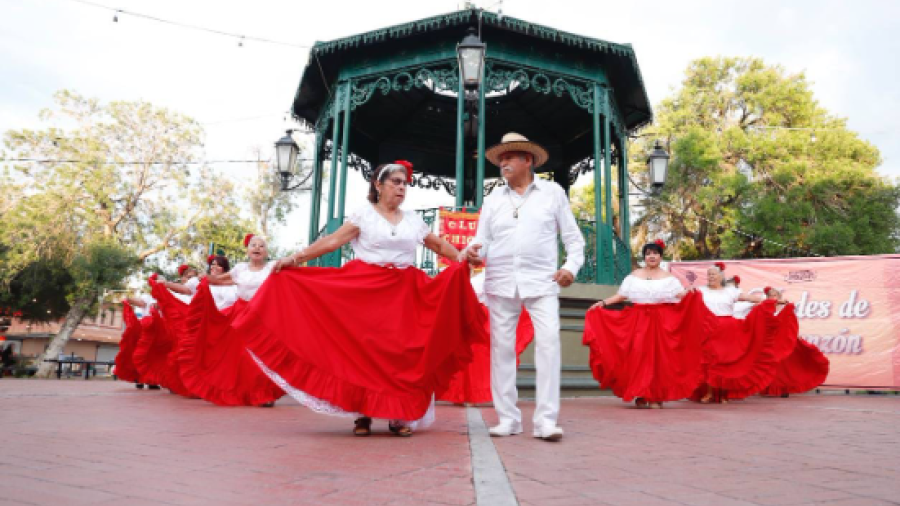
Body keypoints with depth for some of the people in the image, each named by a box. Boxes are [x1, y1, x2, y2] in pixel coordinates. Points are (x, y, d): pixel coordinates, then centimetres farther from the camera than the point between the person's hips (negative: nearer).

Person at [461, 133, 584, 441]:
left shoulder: (553, 193, 9)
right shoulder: (493, 199, 14)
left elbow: (573, 237, 9)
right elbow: (481, 241, 9)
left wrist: (572, 266, -7)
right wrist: (473, 253, -13)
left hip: (541, 281, -2)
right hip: (501, 281, 3)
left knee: (549, 342, -13)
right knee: (501, 347, 2)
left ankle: (545, 420, -8)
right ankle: (507, 418, 12)